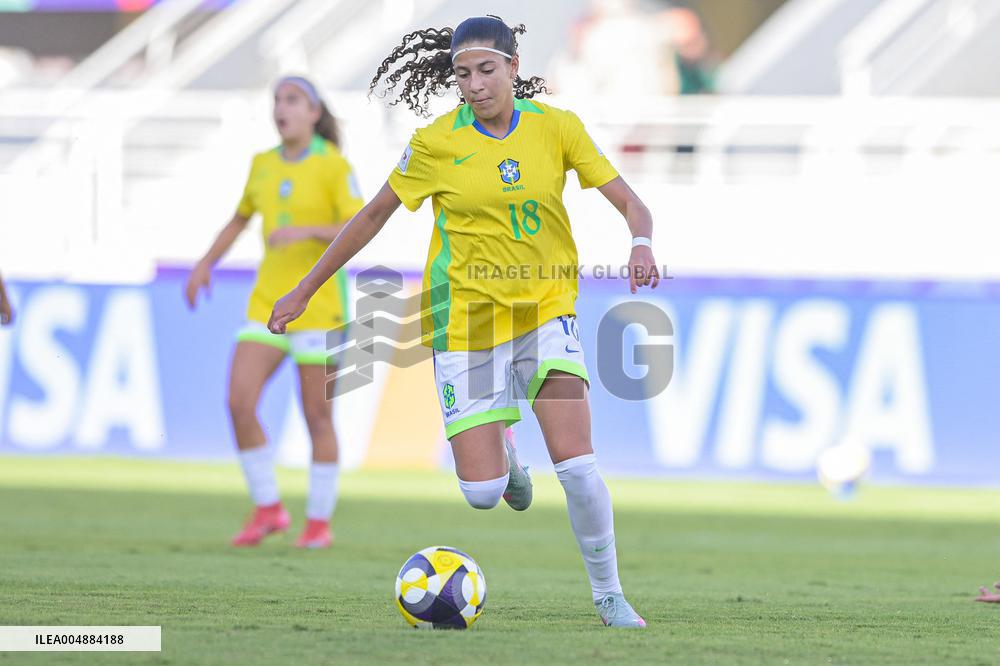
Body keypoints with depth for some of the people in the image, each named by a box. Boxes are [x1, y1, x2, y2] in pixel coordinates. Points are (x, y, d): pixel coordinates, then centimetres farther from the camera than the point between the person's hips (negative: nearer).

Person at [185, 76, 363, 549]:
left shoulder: (334, 166, -8)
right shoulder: (264, 164, 9)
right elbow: (241, 218, 26)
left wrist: (307, 230, -32)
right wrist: (205, 264, 15)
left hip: (318, 305, -5)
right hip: (268, 302, 5)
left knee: (316, 415, 0)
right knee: (239, 403, -10)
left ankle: (319, 522, 15)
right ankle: (267, 509, 5)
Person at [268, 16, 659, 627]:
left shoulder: (557, 128, -2)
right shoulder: (437, 143, -5)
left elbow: (628, 202, 0)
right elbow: (373, 216, 5)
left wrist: (642, 244, -23)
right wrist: (304, 292, 9)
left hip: (545, 307, 0)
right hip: (466, 317, 0)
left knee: (576, 463, -17)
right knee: (482, 493, -8)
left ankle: (610, 594, 4)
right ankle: (502, 454, 31)